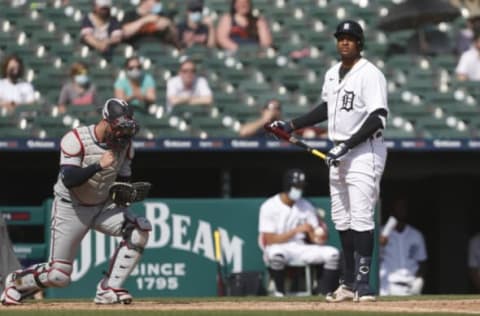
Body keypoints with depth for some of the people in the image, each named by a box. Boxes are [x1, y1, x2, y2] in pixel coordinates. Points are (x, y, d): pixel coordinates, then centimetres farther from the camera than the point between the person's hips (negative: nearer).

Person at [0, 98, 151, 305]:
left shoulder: (124, 143, -5)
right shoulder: (76, 140, -22)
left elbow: (123, 180, 4)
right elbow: (68, 179, -30)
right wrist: (99, 166, -38)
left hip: (104, 207, 5)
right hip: (71, 208, -5)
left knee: (140, 229, -22)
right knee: (58, 276, -6)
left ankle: (108, 289, -16)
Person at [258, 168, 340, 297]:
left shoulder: (306, 206, 8)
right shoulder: (269, 207, -9)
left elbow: (314, 237, 5)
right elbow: (270, 240, -17)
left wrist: (320, 237, -21)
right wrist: (297, 230, -24)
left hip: (300, 248, 5)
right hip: (277, 247, -5)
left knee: (332, 253, -16)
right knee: (276, 254, -41)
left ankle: (323, 295, -17)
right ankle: (279, 293, -21)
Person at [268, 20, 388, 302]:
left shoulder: (370, 74, -13)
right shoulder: (333, 74, 13)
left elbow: (378, 118, -20)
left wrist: (347, 146, -23)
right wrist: (291, 125, 22)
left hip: (365, 151, -9)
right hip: (339, 153, 9)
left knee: (361, 217, -14)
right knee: (342, 218, 10)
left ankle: (363, 284, -14)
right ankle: (350, 283, 17)